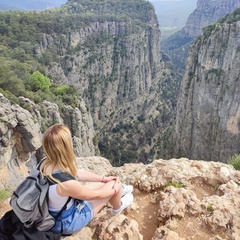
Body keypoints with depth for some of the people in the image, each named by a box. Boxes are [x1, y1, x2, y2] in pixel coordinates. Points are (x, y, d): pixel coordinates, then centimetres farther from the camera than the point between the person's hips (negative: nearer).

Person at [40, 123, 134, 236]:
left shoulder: (46, 164, -15)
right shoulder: (66, 183, -40)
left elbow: (77, 173, -1)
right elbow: (95, 195, -21)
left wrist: (104, 178, 8)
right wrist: (114, 190, 0)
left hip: (54, 213, 7)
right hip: (67, 223, -7)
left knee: (102, 183, 16)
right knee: (114, 184, 0)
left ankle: (121, 191, 48)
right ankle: (117, 208, 33)